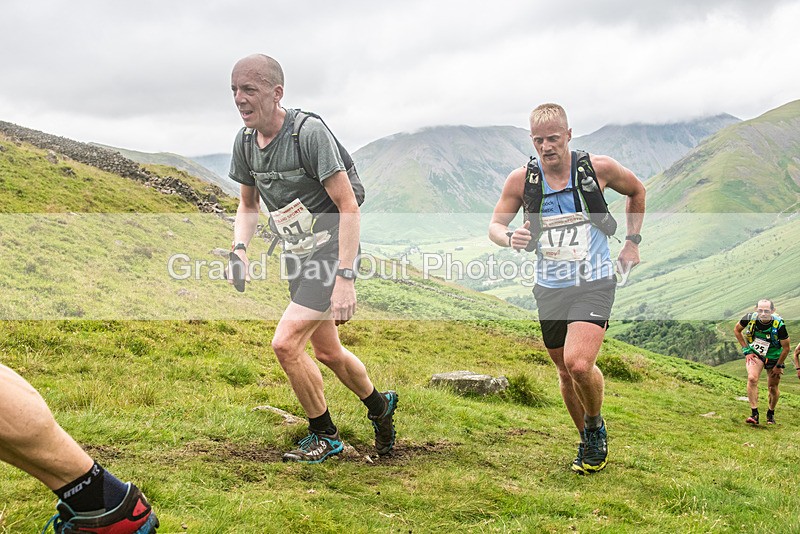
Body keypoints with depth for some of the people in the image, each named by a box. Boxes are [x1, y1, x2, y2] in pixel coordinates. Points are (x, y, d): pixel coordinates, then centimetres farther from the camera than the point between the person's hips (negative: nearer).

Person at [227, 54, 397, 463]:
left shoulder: (309, 132, -23)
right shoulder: (245, 141, 0)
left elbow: (348, 207, -23)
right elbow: (248, 204, 14)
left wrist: (345, 278, -28)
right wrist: (239, 251, -5)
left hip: (332, 252, -8)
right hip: (298, 258, 8)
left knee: (285, 343, -16)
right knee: (327, 352, 18)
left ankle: (325, 436, 5)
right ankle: (380, 405, 44)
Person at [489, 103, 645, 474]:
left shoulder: (598, 168, -8)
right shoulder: (521, 179, -5)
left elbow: (636, 191, 12)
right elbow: (494, 225, 2)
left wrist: (632, 242, 9)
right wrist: (510, 239, -21)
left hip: (594, 283, -3)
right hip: (550, 288, 3)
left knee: (579, 364, -22)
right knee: (566, 372, 12)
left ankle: (596, 426, 9)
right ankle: (588, 443, 36)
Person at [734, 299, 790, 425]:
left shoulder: (779, 325, -29)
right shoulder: (750, 318, -22)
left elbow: (786, 347, -15)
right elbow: (736, 330, -1)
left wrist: (779, 366, -8)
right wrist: (746, 350, -5)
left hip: (773, 357, -1)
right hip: (755, 354, 1)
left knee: (773, 389, 6)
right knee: (752, 379, -23)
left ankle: (771, 413, 33)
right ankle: (754, 414, -20)